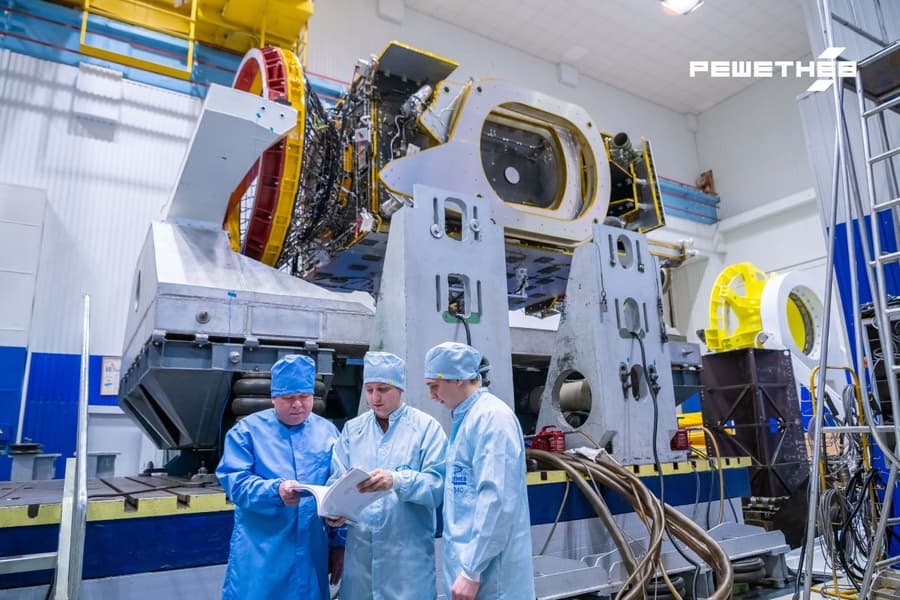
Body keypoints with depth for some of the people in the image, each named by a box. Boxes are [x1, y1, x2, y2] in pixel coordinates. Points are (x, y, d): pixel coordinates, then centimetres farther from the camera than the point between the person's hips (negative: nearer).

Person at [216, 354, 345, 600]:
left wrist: (339, 543, 8)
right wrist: (276, 490, -28)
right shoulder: (247, 430, -2)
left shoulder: (327, 432, 6)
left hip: (311, 552, 3)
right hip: (260, 554, -2)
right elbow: (235, 483, -11)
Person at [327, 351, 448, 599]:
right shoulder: (351, 429, 9)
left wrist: (397, 480, -28)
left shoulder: (426, 427, -5)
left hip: (408, 552, -3)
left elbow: (438, 485, -13)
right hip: (359, 549, 4)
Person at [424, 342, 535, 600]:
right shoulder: (465, 418, 13)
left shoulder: (492, 417, -17)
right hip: (467, 561, 9)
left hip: (488, 571, -9)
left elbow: (497, 500, -23)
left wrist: (472, 570, -21)